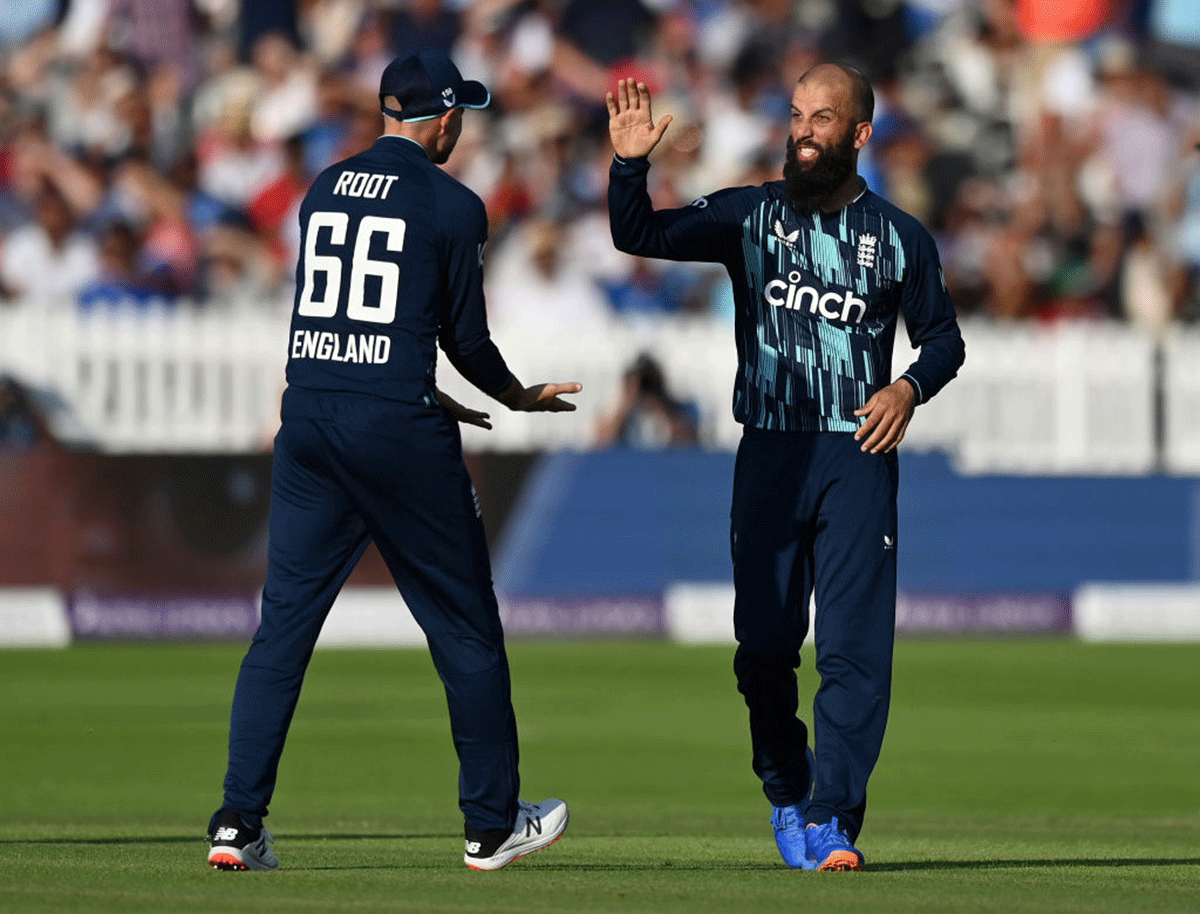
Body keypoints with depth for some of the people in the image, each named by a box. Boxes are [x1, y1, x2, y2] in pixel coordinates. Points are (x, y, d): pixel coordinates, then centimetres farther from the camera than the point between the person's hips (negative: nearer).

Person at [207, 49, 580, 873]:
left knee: (283, 623, 5)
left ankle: (239, 822, -3)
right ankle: (492, 825, 13)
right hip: (398, 429, -5)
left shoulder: (325, 189, 13)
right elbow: (465, 337, -3)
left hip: (309, 417, 5)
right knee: (466, 627, 7)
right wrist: (518, 396, 17)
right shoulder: (452, 205, -5)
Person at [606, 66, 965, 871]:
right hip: (770, 451, 1)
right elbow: (640, 235, 0)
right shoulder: (748, 216, 7)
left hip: (859, 453, -1)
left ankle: (832, 820, -8)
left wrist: (910, 387, -7)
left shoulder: (899, 238, 5)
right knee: (763, 643, 2)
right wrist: (630, 166, -18)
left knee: (855, 645, -10)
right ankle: (786, 793, 22)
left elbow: (943, 336, 13)